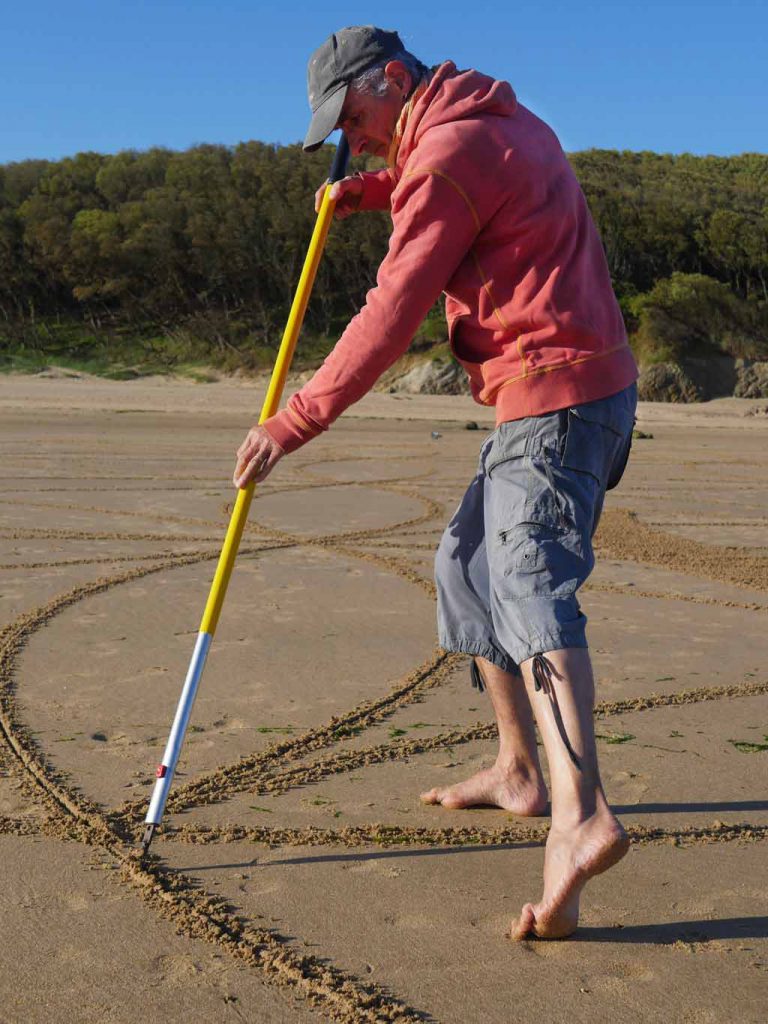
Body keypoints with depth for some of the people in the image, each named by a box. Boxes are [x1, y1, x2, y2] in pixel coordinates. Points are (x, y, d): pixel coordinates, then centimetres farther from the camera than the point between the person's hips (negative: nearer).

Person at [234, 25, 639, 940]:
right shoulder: (507, 122, 18)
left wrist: (290, 424, -14)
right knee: (468, 563, 17)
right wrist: (370, 192, 21)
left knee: (528, 581, -24)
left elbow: (391, 315, -17)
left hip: (554, 396, -10)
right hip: (562, 393, 10)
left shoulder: (449, 153, -12)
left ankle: (580, 814, -39)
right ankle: (518, 772, 23)